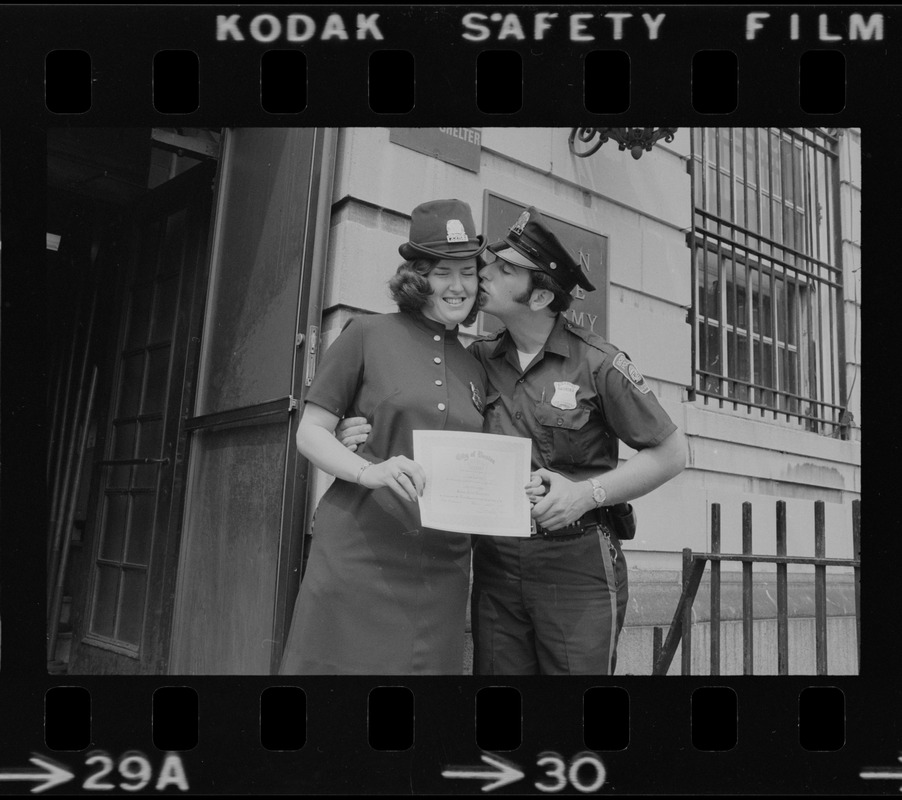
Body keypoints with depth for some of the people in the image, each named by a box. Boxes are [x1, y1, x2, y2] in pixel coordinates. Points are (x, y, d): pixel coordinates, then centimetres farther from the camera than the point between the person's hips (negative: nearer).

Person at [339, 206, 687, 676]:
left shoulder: (598, 364, -6)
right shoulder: (477, 359, 6)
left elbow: (671, 452, -1)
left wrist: (588, 493, -13)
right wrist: (369, 436, -4)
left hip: (577, 562, -3)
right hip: (496, 561, 4)